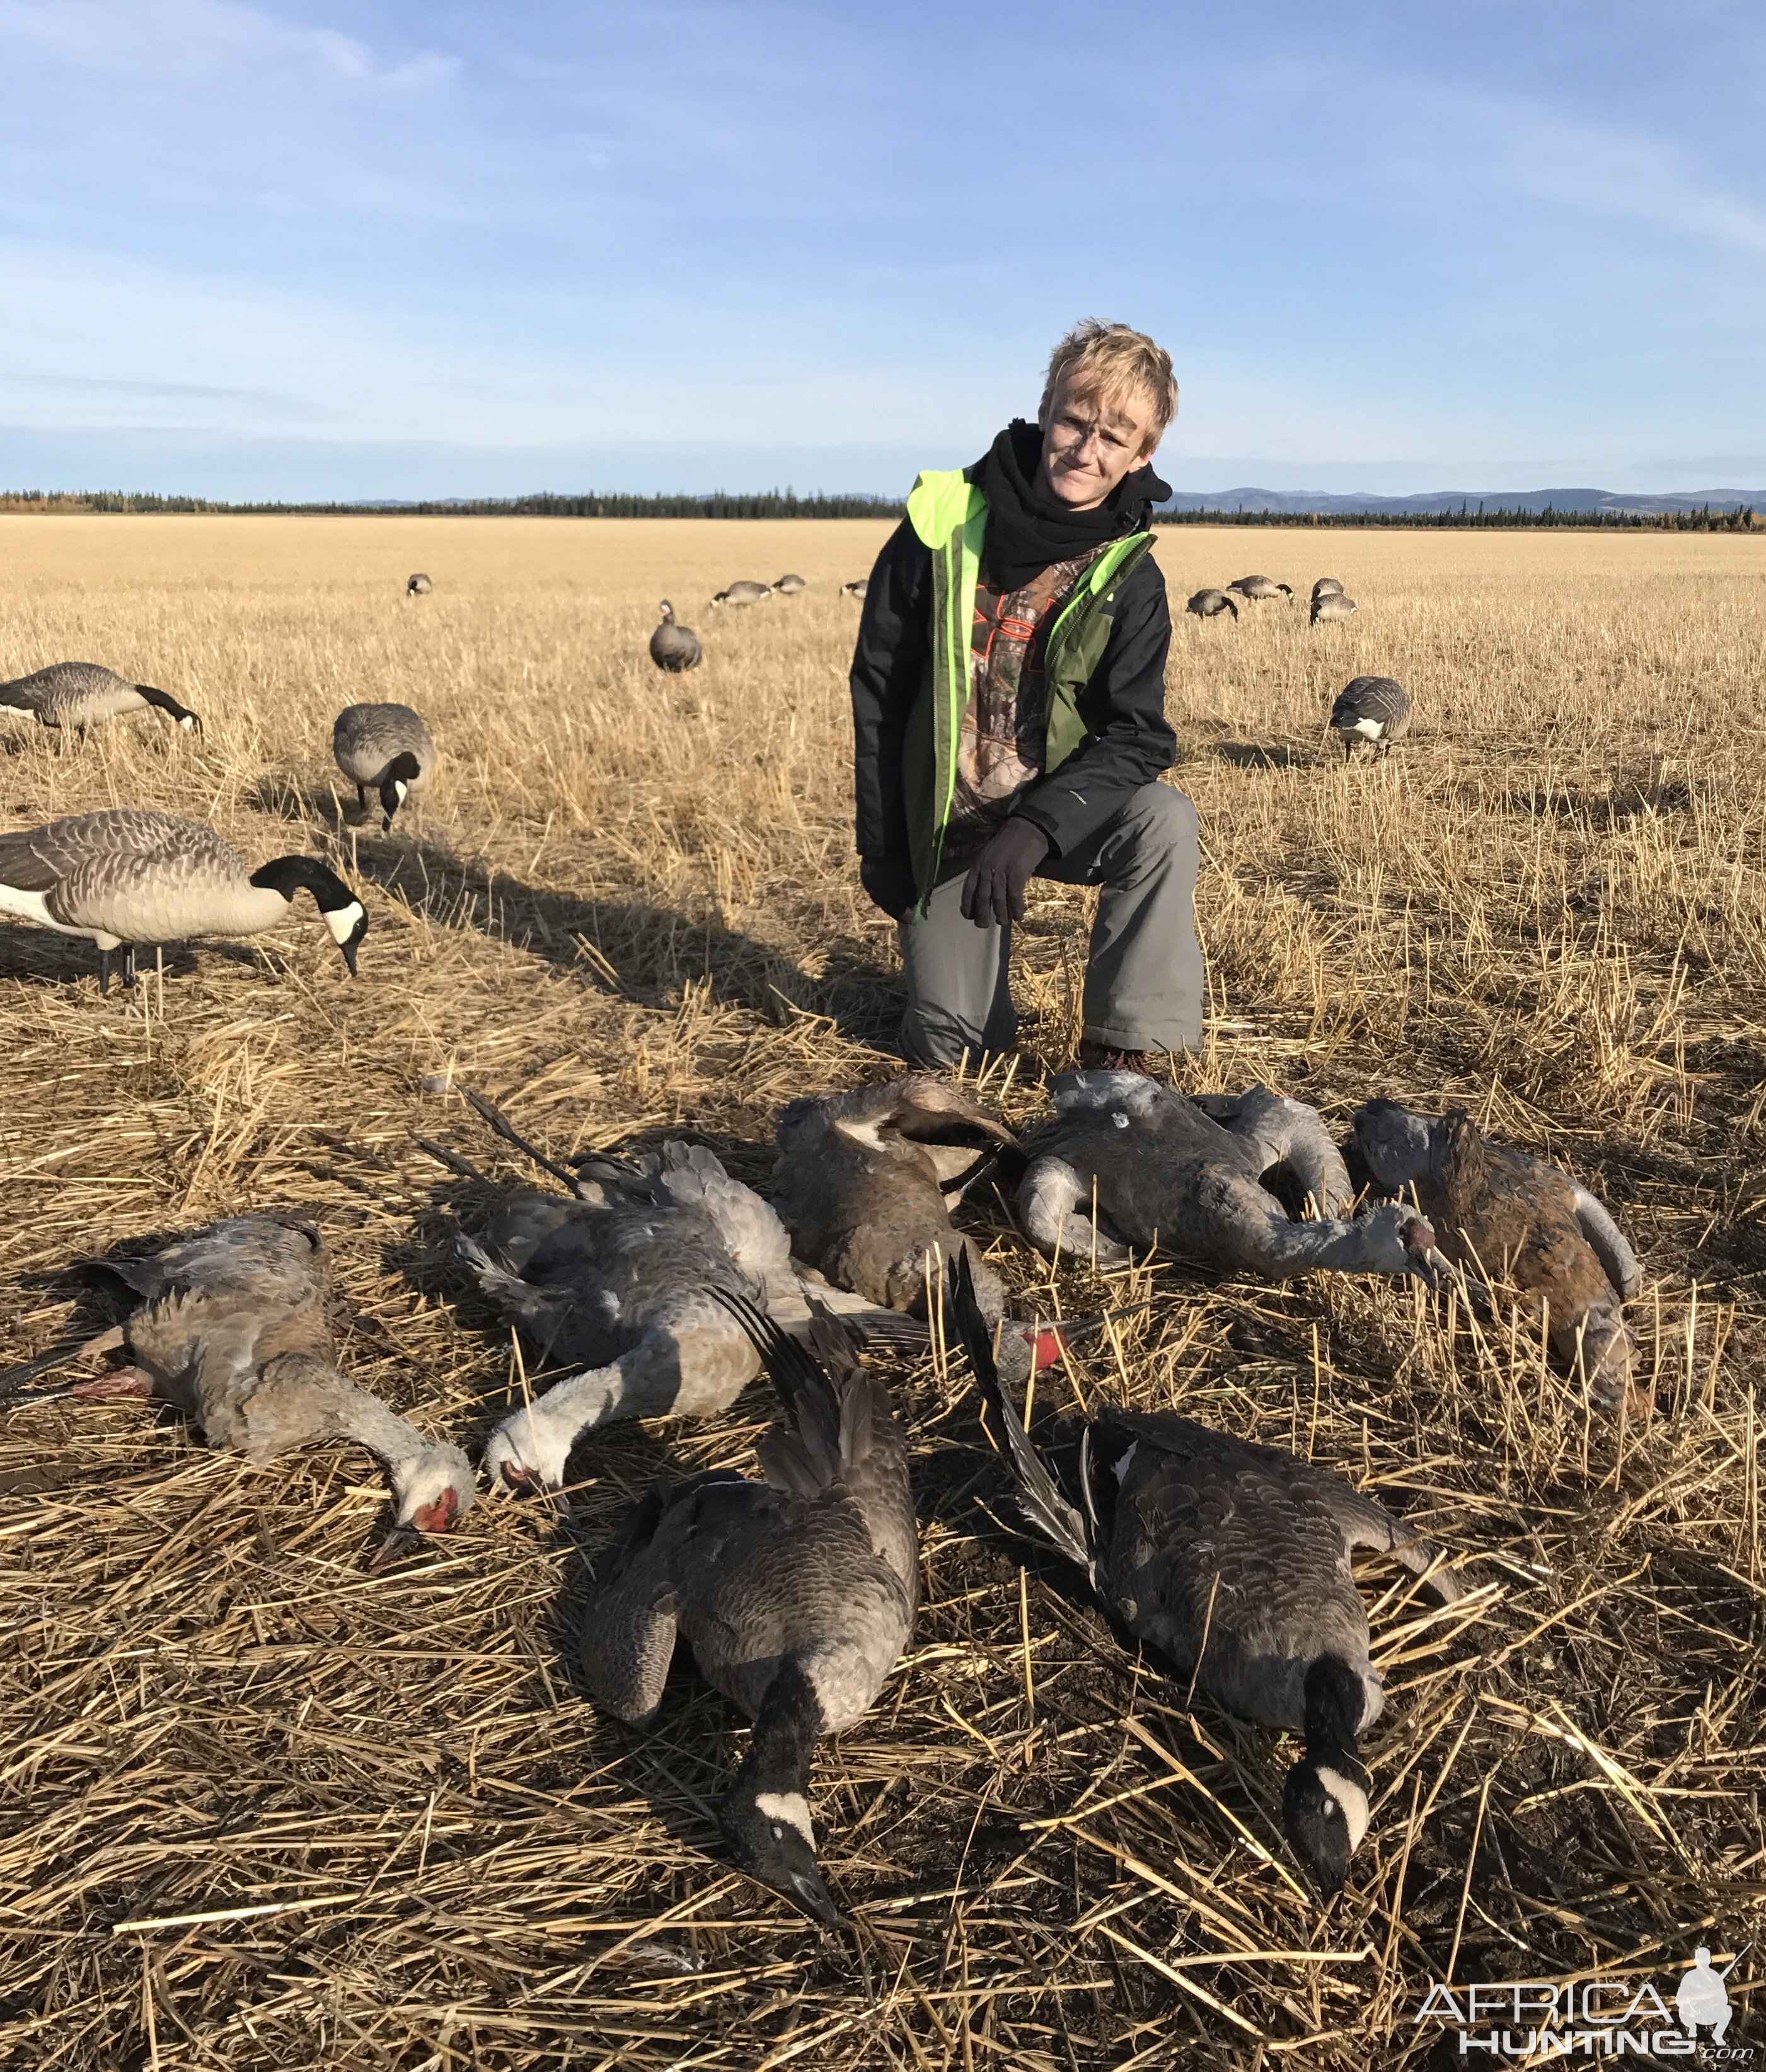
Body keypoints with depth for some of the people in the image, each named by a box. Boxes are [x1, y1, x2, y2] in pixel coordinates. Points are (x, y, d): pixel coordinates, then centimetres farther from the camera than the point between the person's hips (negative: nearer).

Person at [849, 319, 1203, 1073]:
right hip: (941, 823, 0)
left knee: (1164, 822, -31)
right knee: (949, 1046, -1)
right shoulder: (940, 526, -10)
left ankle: (1124, 1054, -20)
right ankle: (944, 946, 34)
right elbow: (877, 689, -5)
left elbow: (1136, 736, -14)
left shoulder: (1129, 578, -8)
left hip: (1063, 813, 1)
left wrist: (1035, 827, -31)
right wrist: (883, 845, -6)